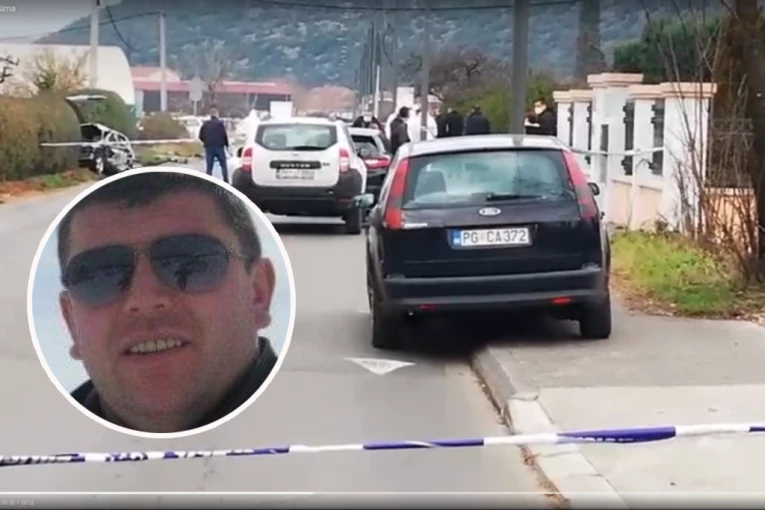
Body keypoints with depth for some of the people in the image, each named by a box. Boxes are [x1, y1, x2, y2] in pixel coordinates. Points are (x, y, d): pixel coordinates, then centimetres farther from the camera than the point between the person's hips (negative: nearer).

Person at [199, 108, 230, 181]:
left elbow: (201, 136, 8)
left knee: (209, 166, 4)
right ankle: (226, 181, 3)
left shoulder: (205, 124, 7)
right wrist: (226, 145, 6)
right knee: (223, 165, 8)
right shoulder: (220, 123, -4)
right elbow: (225, 135, -7)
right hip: (219, 147, -2)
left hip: (209, 147, 2)